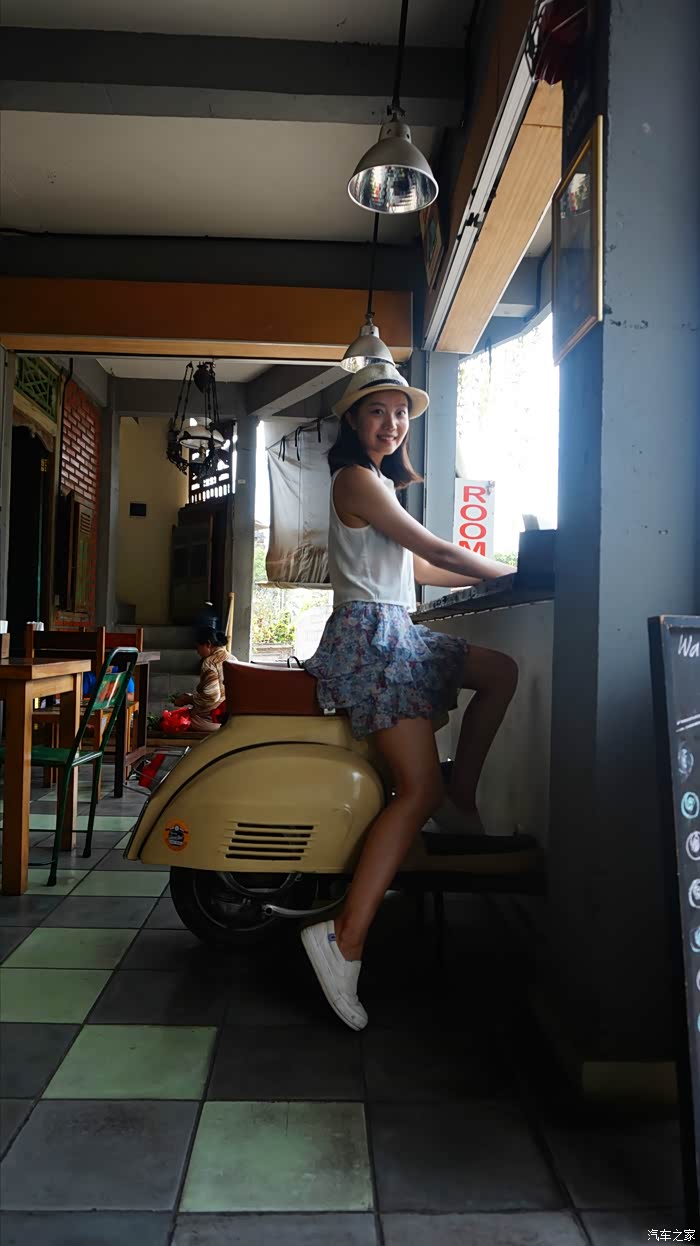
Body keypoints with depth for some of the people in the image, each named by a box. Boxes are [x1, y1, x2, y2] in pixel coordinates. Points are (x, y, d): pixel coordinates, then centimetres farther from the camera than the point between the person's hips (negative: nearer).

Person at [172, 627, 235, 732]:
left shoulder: (210, 663, -15)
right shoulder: (232, 659, 10)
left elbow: (210, 697, -23)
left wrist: (187, 700, -8)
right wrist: (191, 696, 18)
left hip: (213, 720, -9)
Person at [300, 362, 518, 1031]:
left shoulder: (379, 483, 25)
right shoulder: (356, 478, -7)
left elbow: (418, 567, 25)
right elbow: (437, 550, -9)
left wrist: (495, 573, 23)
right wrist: (513, 573, 3)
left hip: (397, 631, 10)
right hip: (370, 632, -10)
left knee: (501, 670, 11)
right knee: (418, 789, -17)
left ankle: (460, 797, 13)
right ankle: (345, 938, -18)